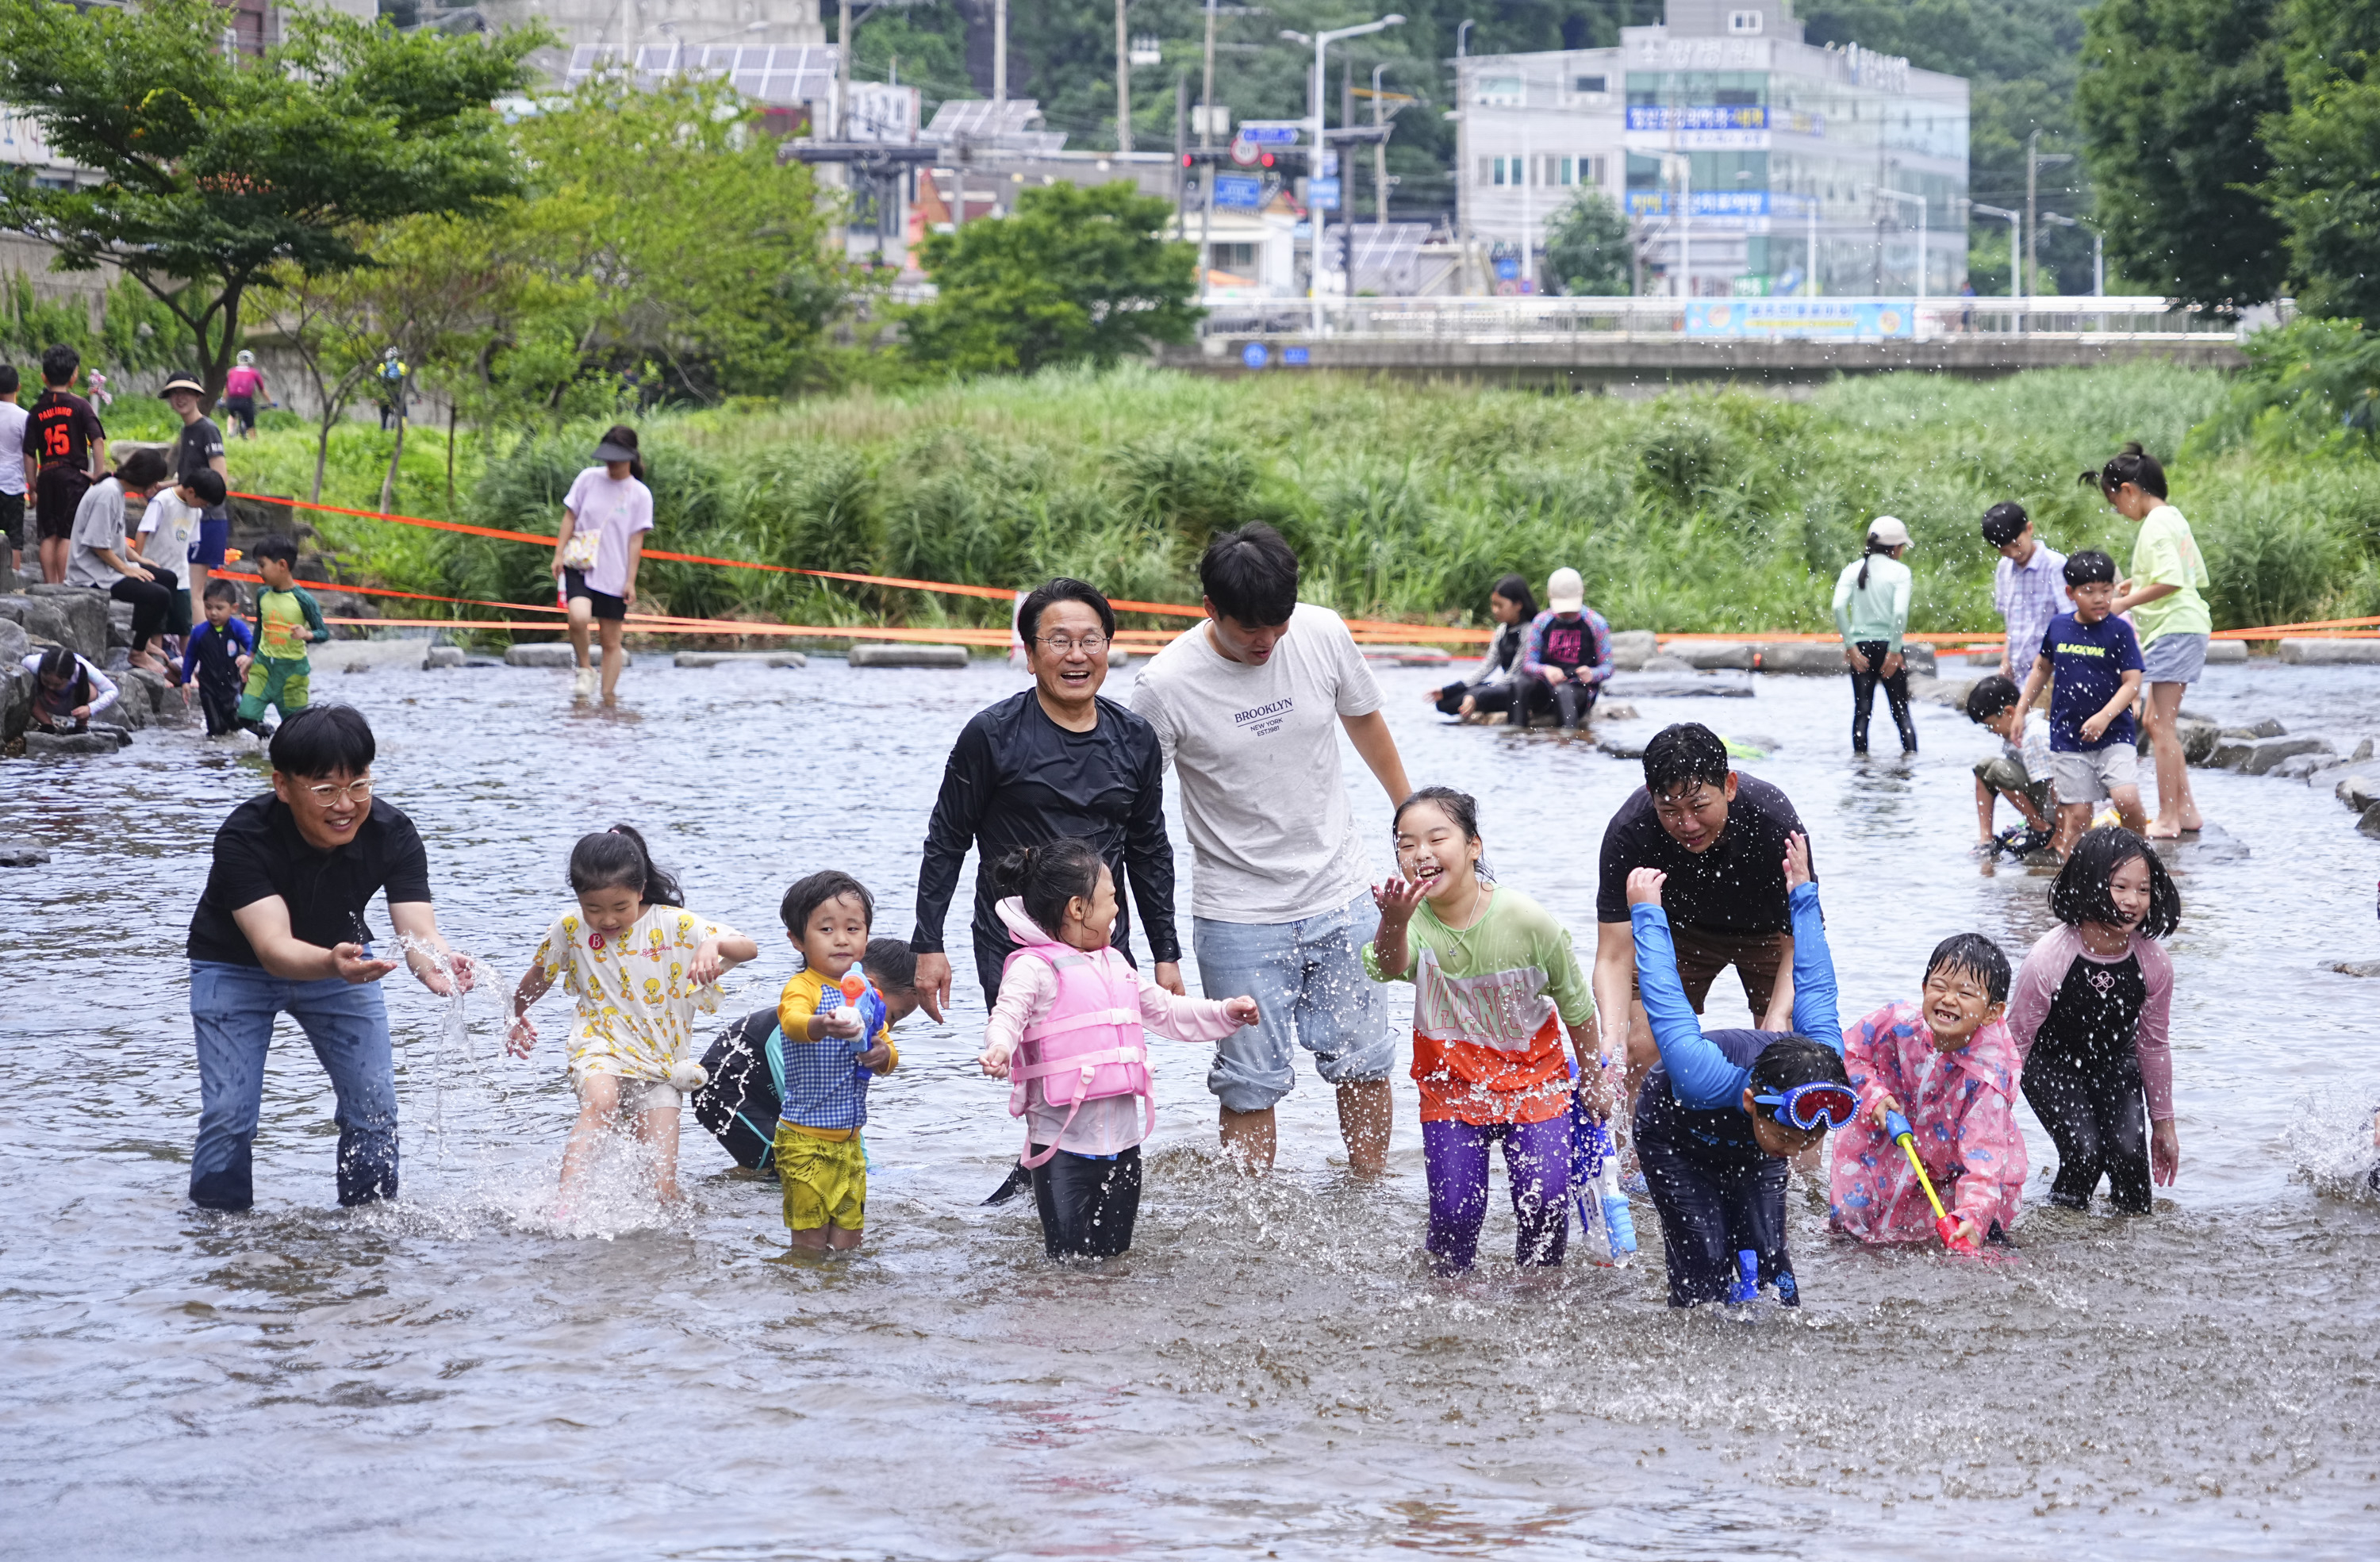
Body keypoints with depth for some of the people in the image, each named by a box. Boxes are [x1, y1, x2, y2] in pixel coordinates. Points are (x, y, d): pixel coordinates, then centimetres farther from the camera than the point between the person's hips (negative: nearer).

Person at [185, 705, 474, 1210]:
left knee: (374, 1107, -3)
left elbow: (416, 928, -35)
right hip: (236, 968, -3)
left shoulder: (393, 834, -25)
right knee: (228, 1115, -14)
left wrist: (435, 965, -60)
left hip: (341, 956, 3)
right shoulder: (243, 839, -35)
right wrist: (331, 964, -67)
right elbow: (274, 948, -44)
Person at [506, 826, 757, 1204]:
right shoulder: (570, 930, 0)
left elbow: (748, 948, -14)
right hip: (601, 1051, -1)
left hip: (660, 1069, 1)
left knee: (663, 1188, -12)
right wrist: (519, 1019, 36)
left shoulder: (674, 925, -6)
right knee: (601, 1102, -38)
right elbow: (539, 975, 21)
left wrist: (714, 944, -35)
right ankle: (562, 1209, -48)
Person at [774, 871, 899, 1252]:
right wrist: (822, 1026, -59)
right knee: (811, 1242, -5)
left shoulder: (866, 994, 9)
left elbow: (890, 1053, 18)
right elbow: (792, 1021, -36)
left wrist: (884, 1055, -8)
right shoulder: (803, 988, -13)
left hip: (849, 1138, 7)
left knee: (849, 1239, 12)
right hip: (806, 1138, -7)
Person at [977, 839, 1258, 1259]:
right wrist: (999, 1048, -43)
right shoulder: (1035, 967, -8)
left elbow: (1166, 1011, 30)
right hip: (1063, 1142, -7)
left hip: (1122, 1139, 7)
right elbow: (1008, 1014, -22)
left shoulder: (1115, 965, 18)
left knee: (1115, 1252, 10)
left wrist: (1226, 1013, 25)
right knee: (1071, 1259, -6)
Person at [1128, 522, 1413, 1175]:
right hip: (1240, 915, -3)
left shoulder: (1322, 633, -8)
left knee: (1364, 1059, 10)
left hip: (1341, 893, 3)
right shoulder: (1168, 684, -18)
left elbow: (1366, 723, 12)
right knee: (1250, 1080, -2)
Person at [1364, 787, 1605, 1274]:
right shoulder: (1411, 920, -20)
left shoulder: (1527, 921, -20)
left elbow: (1576, 1005, -5)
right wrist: (1394, 923, -66)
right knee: (1454, 1214, -7)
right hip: (1450, 1084, 1)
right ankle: (1450, 1276, 24)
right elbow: (1390, 966, -44)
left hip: (1532, 1077, 0)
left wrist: (1592, 1079, 6)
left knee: (1543, 1202, -10)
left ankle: (1538, 1273, 19)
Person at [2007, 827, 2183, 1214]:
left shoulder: (2154, 963, -18)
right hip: (2053, 1064, -3)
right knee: (2085, 1151, -22)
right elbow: (2016, 1040, -17)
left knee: (2128, 1150, -17)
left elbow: (2153, 1045, -1)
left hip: (2115, 1064, 3)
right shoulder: (2048, 960, -30)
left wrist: (2163, 1123, 8)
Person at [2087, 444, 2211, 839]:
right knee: (2157, 723, 15)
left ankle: (2167, 820, -6)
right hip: (2185, 627, 10)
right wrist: (2140, 584, 19)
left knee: (2161, 725, -7)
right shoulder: (2174, 518, 16)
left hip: (2173, 629, -10)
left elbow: (2170, 582, -24)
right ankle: (2186, 809, 18)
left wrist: (2125, 602, -16)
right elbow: (2197, 577, 21)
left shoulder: (2156, 525, -14)